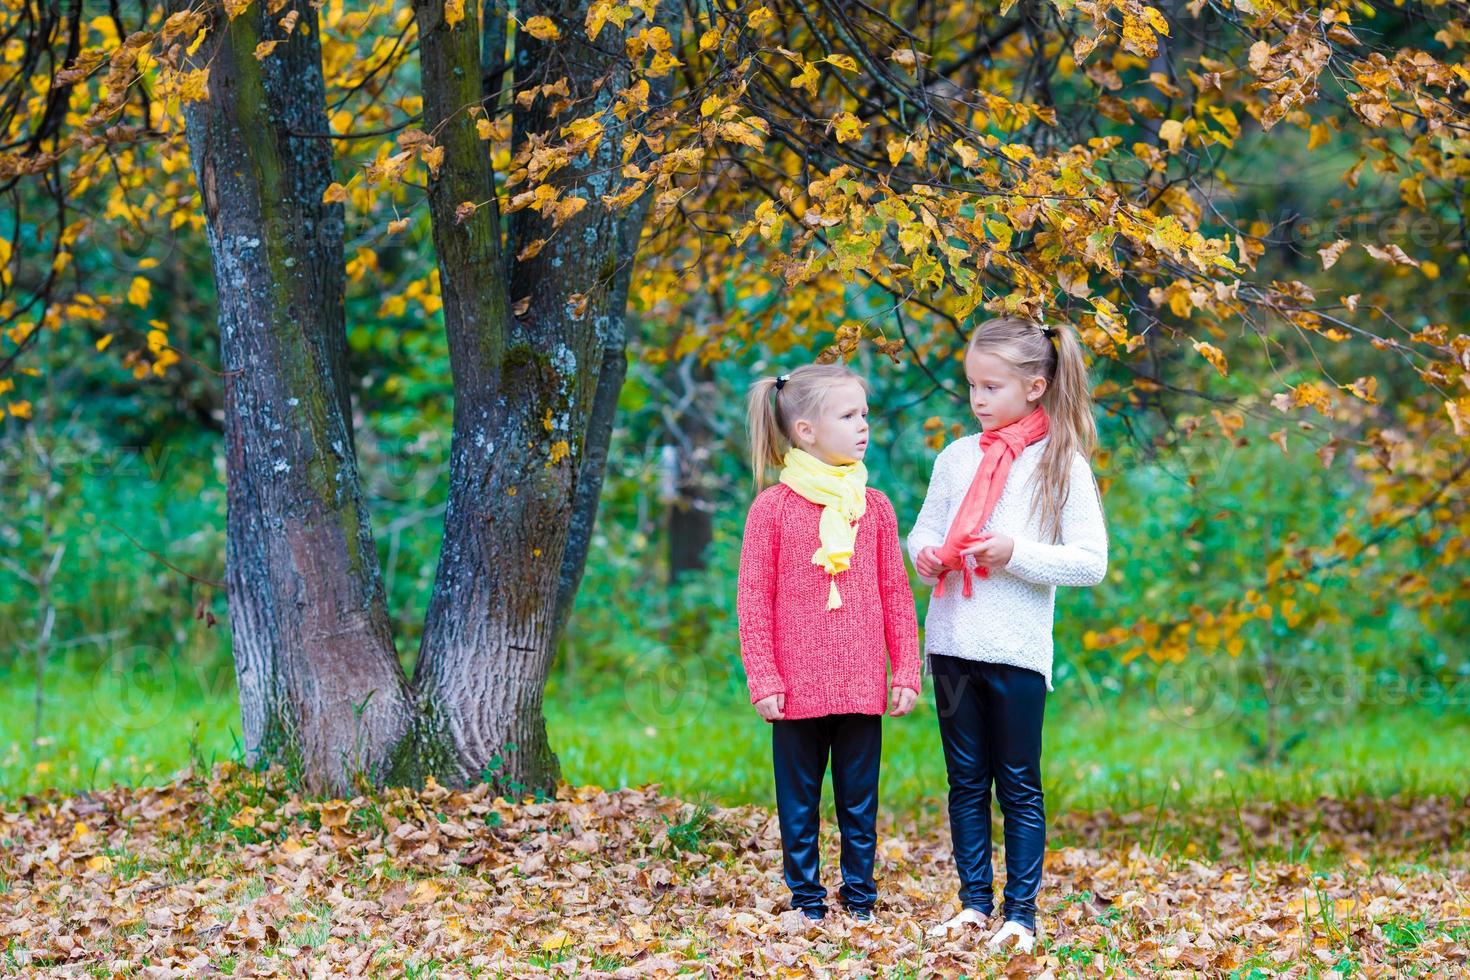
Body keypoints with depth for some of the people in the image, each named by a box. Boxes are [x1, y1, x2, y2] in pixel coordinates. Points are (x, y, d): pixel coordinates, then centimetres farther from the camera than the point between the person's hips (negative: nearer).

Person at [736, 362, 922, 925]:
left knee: (860, 803, 8)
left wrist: (906, 672, 4)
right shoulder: (772, 508, -3)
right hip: (799, 689, -2)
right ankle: (807, 901, 16)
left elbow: (897, 596, 9)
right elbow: (753, 600, -2)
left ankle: (860, 899, 18)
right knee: (799, 804, 7)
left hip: (863, 687, 2)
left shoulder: (874, 507, 6)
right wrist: (763, 679, -8)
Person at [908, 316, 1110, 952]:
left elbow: (1090, 563, -8)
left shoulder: (1062, 464, -5)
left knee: (1019, 787, 3)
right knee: (966, 782, 11)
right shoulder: (958, 457, 7)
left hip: (1017, 650, -4)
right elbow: (924, 528, 16)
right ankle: (975, 901, 19)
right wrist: (926, 555, -7)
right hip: (951, 643, 4)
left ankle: (1022, 911, 8)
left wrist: (1016, 553, -19)